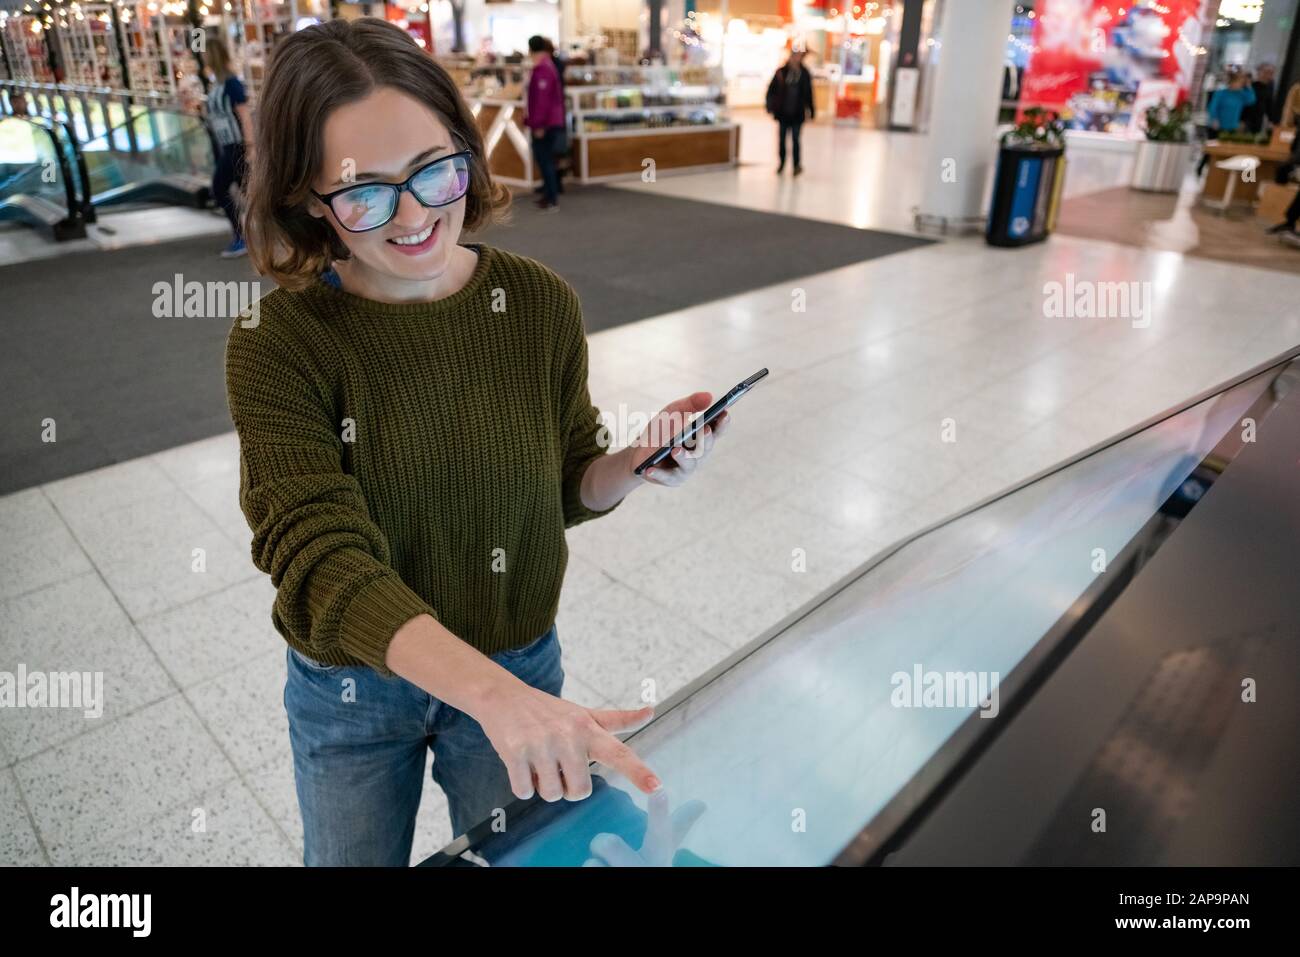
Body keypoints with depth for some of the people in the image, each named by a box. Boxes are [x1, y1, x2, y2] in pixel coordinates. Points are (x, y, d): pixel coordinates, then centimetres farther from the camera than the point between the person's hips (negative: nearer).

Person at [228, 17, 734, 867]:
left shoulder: (541, 304, -13)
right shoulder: (278, 344, -20)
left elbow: (565, 488, -1)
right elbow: (322, 560, -30)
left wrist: (636, 466, -23)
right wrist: (493, 693, -45)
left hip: (520, 664, 1)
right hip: (349, 691, 0)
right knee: (355, 856, 25)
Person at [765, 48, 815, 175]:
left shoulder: (804, 74, 2)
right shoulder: (781, 72, 1)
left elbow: (808, 93, 5)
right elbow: (771, 90, 1)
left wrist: (810, 110, 2)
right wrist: (770, 106, -6)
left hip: (797, 113, -1)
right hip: (783, 112, 1)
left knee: (795, 139, -1)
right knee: (781, 139, 7)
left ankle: (797, 164, 11)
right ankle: (781, 164, 20)